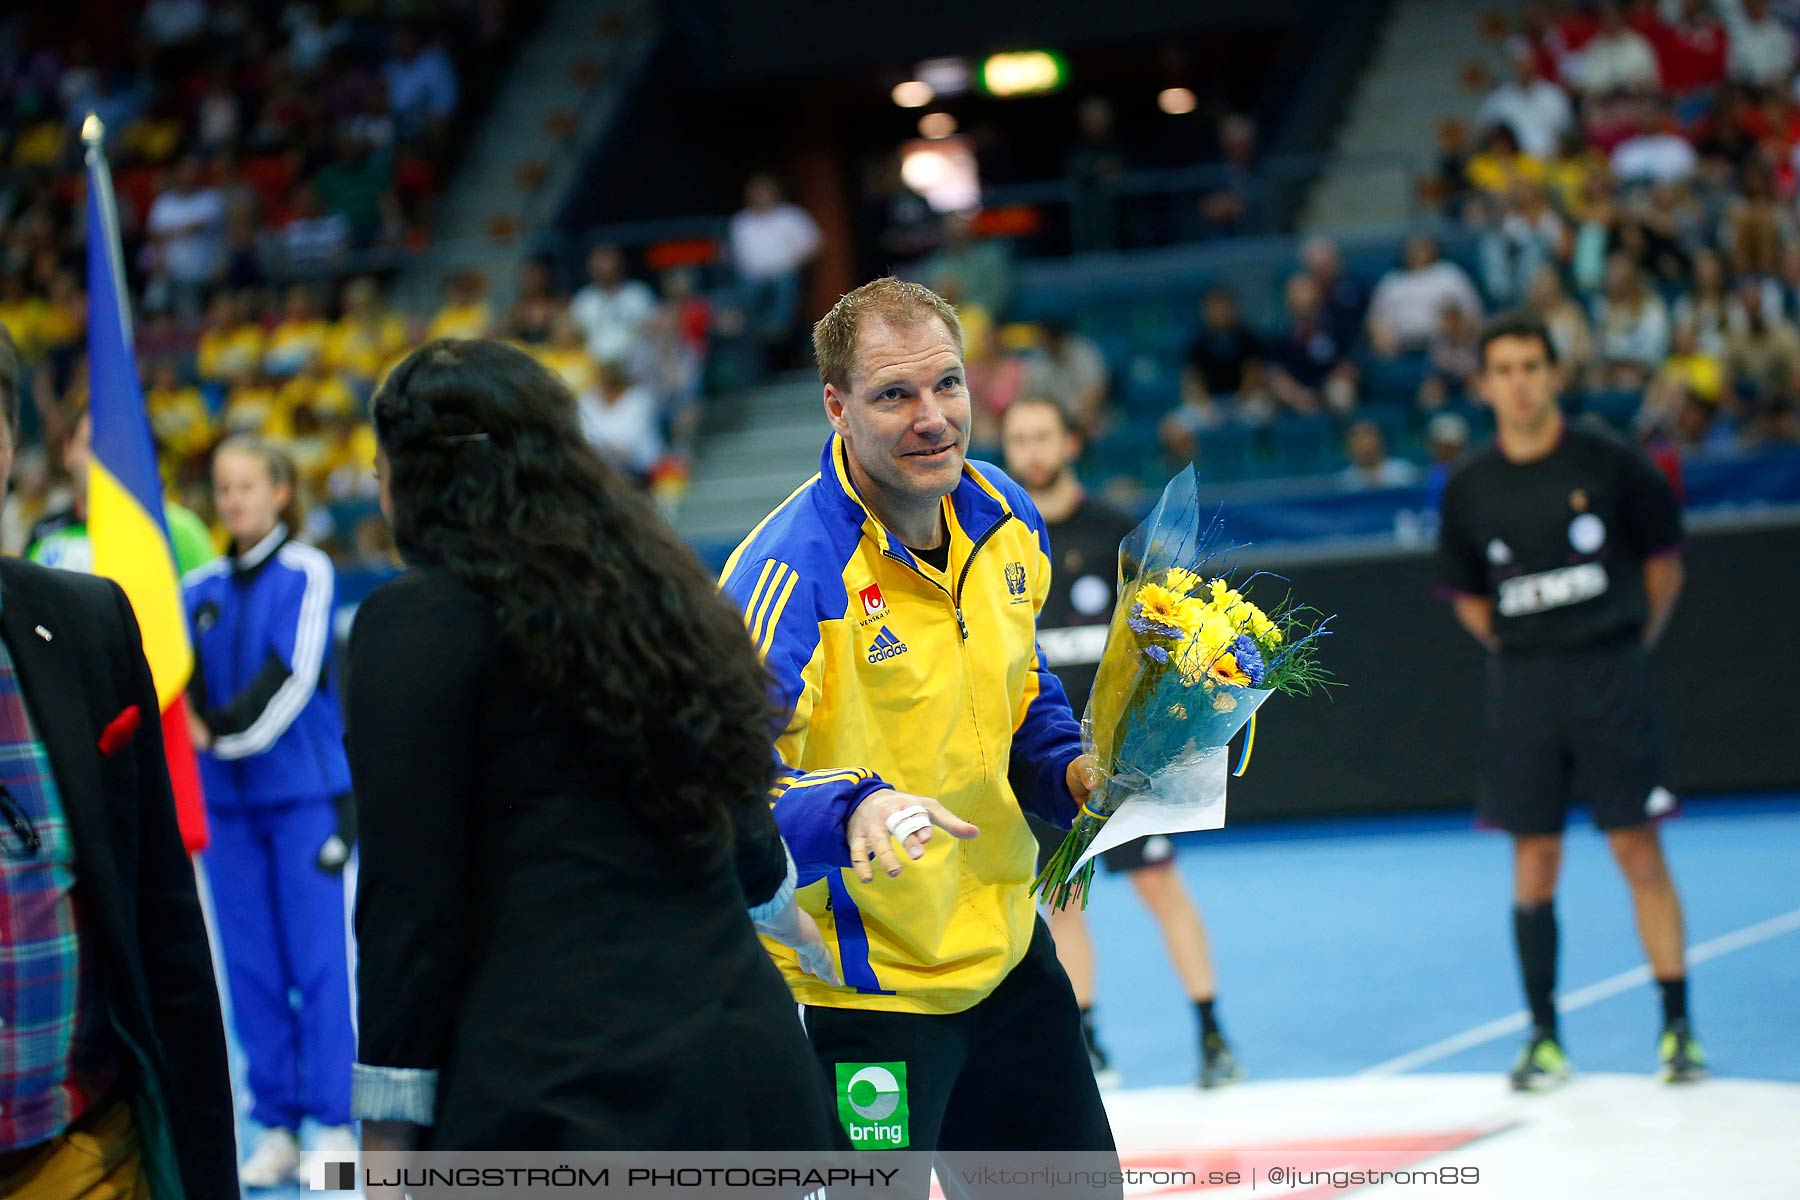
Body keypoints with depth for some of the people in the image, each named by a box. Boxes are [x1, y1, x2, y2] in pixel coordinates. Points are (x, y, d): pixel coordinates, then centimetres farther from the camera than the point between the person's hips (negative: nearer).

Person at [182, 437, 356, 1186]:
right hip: (226, 796, 4)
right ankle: (275, 1129, 11)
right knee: (249, 966, 5)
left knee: (317, 958, -4)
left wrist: (225, 729, -19)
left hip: (305, 791, -4)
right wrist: (188, 723, -19)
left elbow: (293, 674, -12)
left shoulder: (306, 573, -3)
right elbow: (184, 677, 1)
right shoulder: (198, 589, 10)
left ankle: (334, 1124, 2)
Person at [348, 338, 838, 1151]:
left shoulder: (414, 622, -5)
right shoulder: (650, 588, 15)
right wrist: (784, 909, 52)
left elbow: (408, 894, -10)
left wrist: (389, 1129, -6)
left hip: (560, 1104, -7)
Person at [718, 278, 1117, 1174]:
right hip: (858, 990, -7)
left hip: (1005, 954, 7)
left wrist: (1069, 772, 0)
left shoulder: (1003, 519, 0)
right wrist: (852, 809, -44)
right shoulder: (788, 573, -24)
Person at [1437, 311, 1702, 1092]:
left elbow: (1664, 563, 7)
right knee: (1533, 867, 4)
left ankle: (1677, 1027, 3)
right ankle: (1544, 1039, 11)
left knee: (1640, 855, -4)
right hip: (1522, 689, 2)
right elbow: (1466, 594, 15)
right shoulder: (1470, 487, 3)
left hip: (1610, 676, -2)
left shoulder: (1606, 463, -4)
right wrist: (1521, 651, 7)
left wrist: (1632, 643, 7)